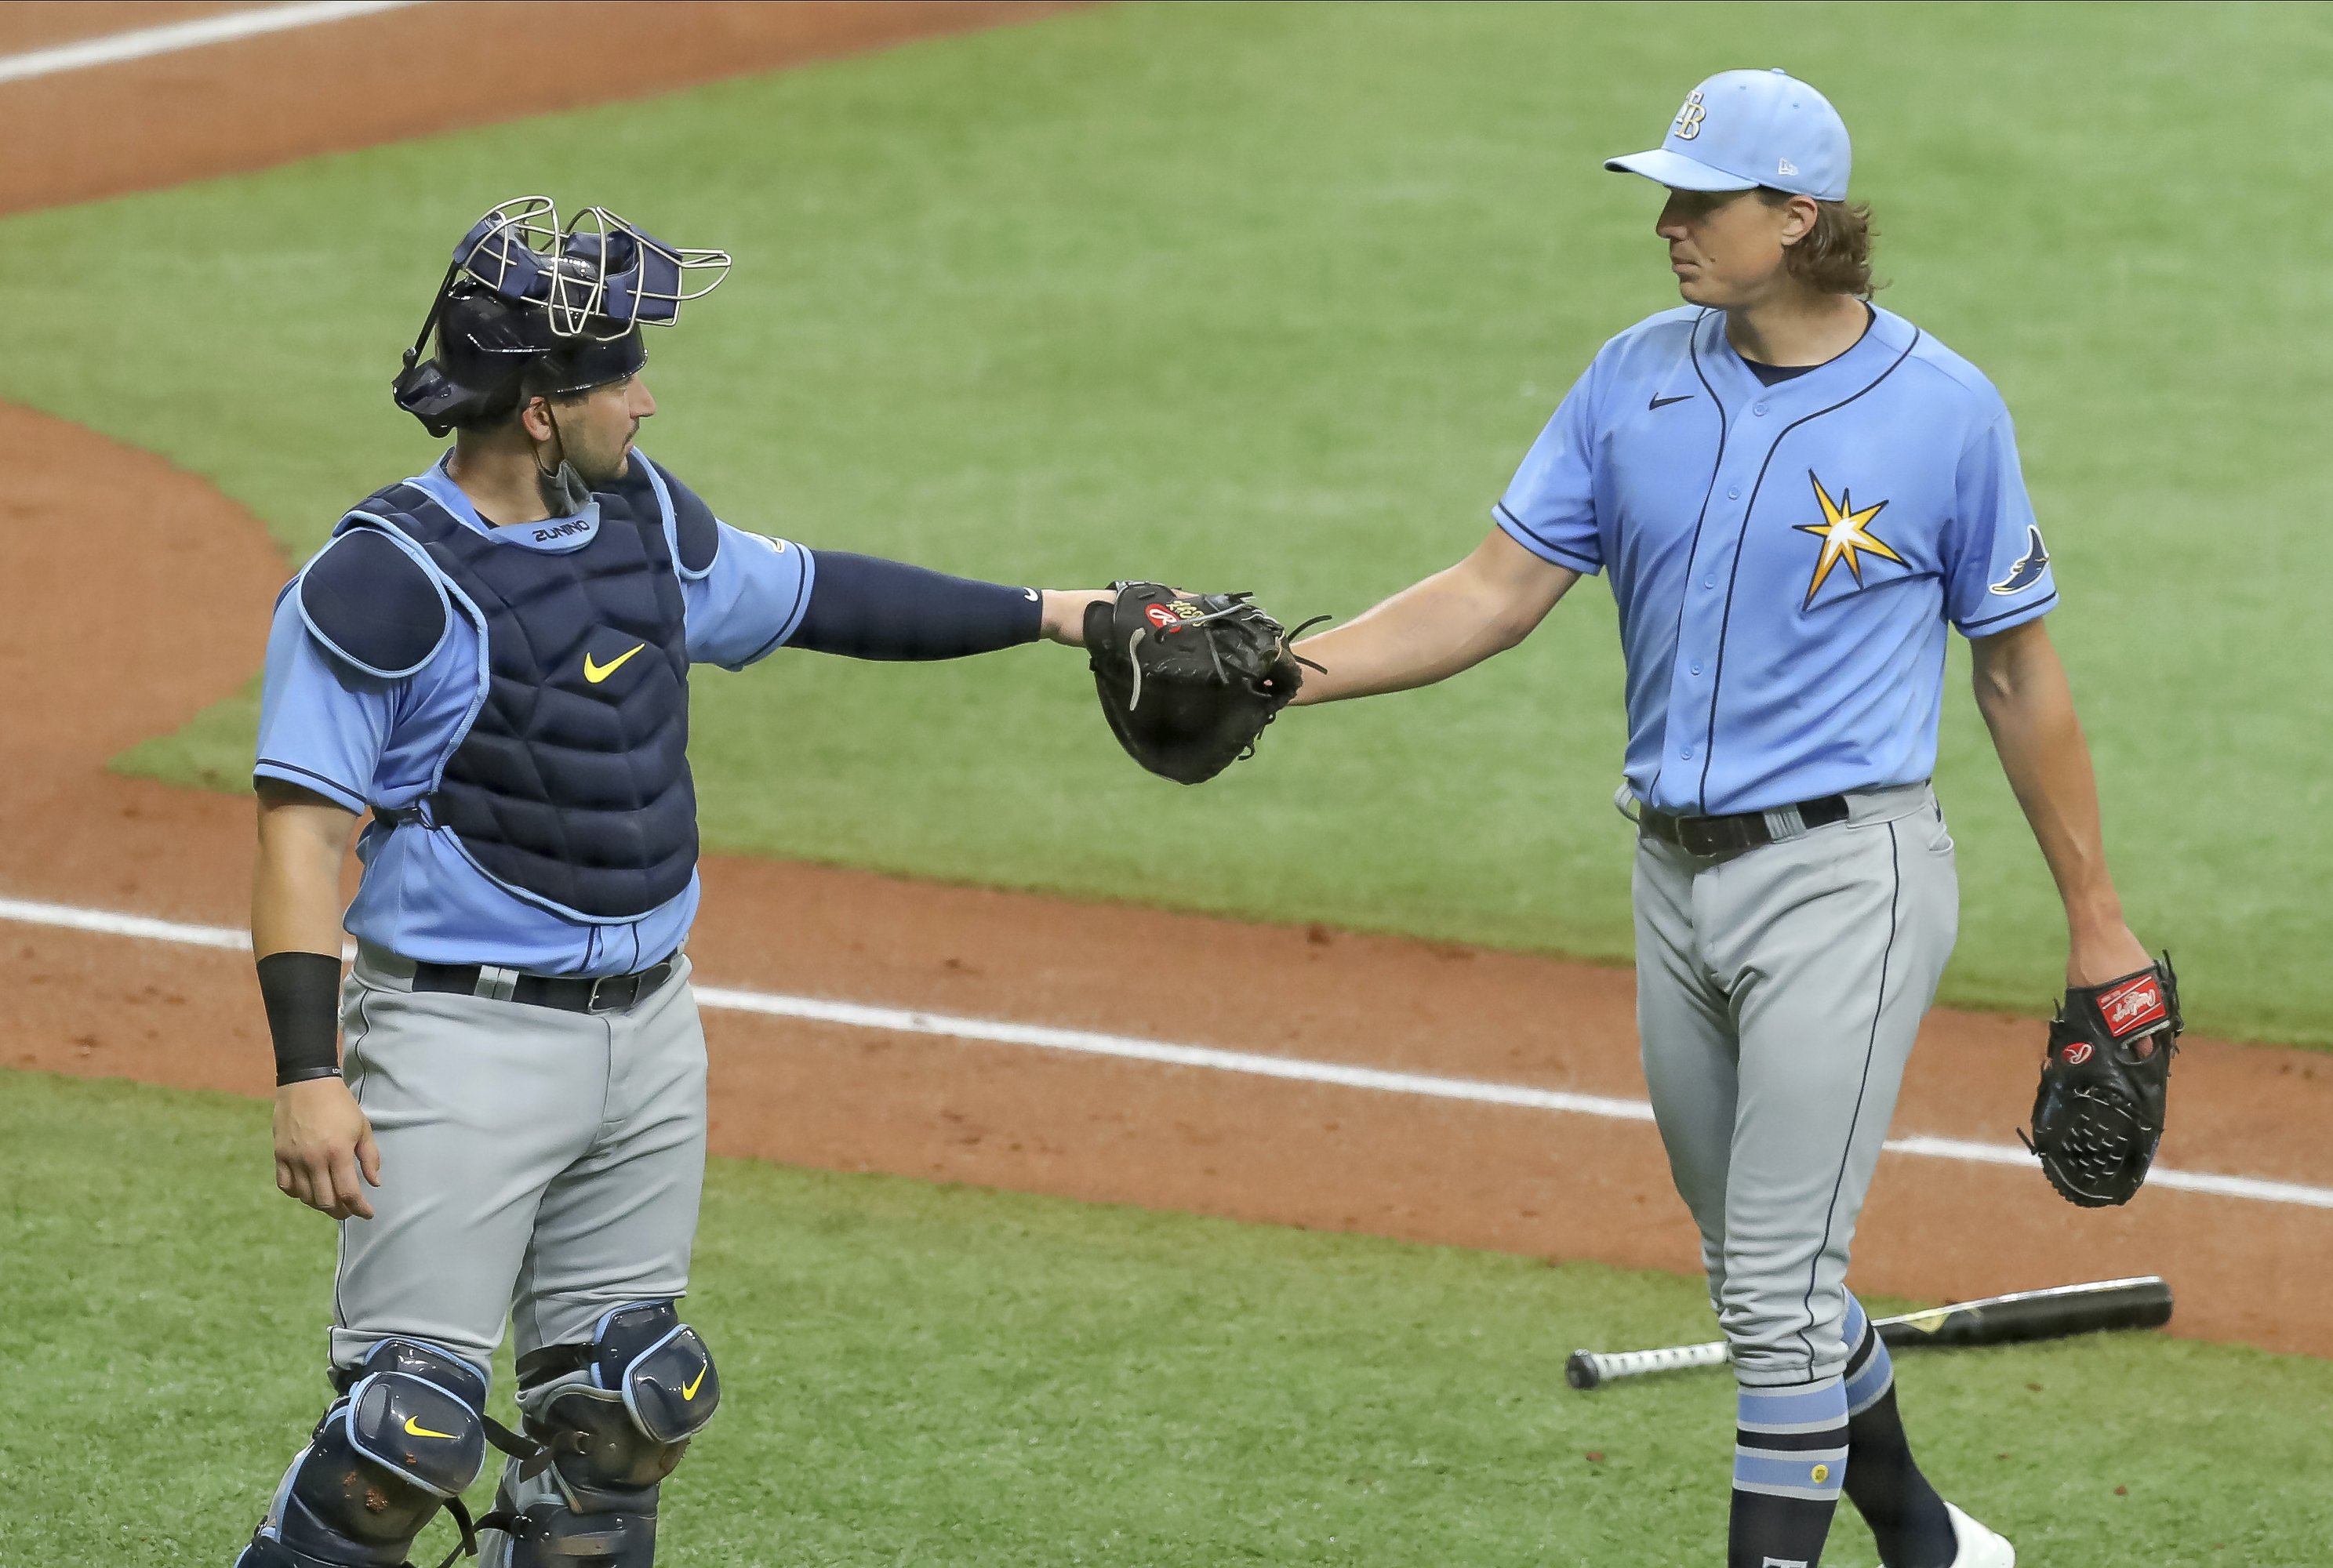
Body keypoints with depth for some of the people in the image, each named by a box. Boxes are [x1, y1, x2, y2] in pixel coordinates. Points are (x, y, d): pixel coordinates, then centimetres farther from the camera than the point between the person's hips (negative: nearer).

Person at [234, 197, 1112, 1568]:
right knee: (415, 1420, -12)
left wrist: (1049, 615, 24)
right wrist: (309, 1073, -24)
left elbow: (807, 594, 23)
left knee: (624, 1404, 12)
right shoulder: (382, 582, -16)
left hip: (650, 1030, 8)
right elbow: (303, 829, -16)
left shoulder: (642, 516, 8)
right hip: (464, 1035, -8)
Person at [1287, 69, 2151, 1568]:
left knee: (1782, 1287, -10)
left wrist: (2096, 915, 1)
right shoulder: (1640, 378, 4)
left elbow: (2020, 669, -1)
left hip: (1844, 881, -6)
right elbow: (1500, 592, 1)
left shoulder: (1943, 408, -8)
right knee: (1762, 1282, 16)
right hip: (1680, 880, 6)